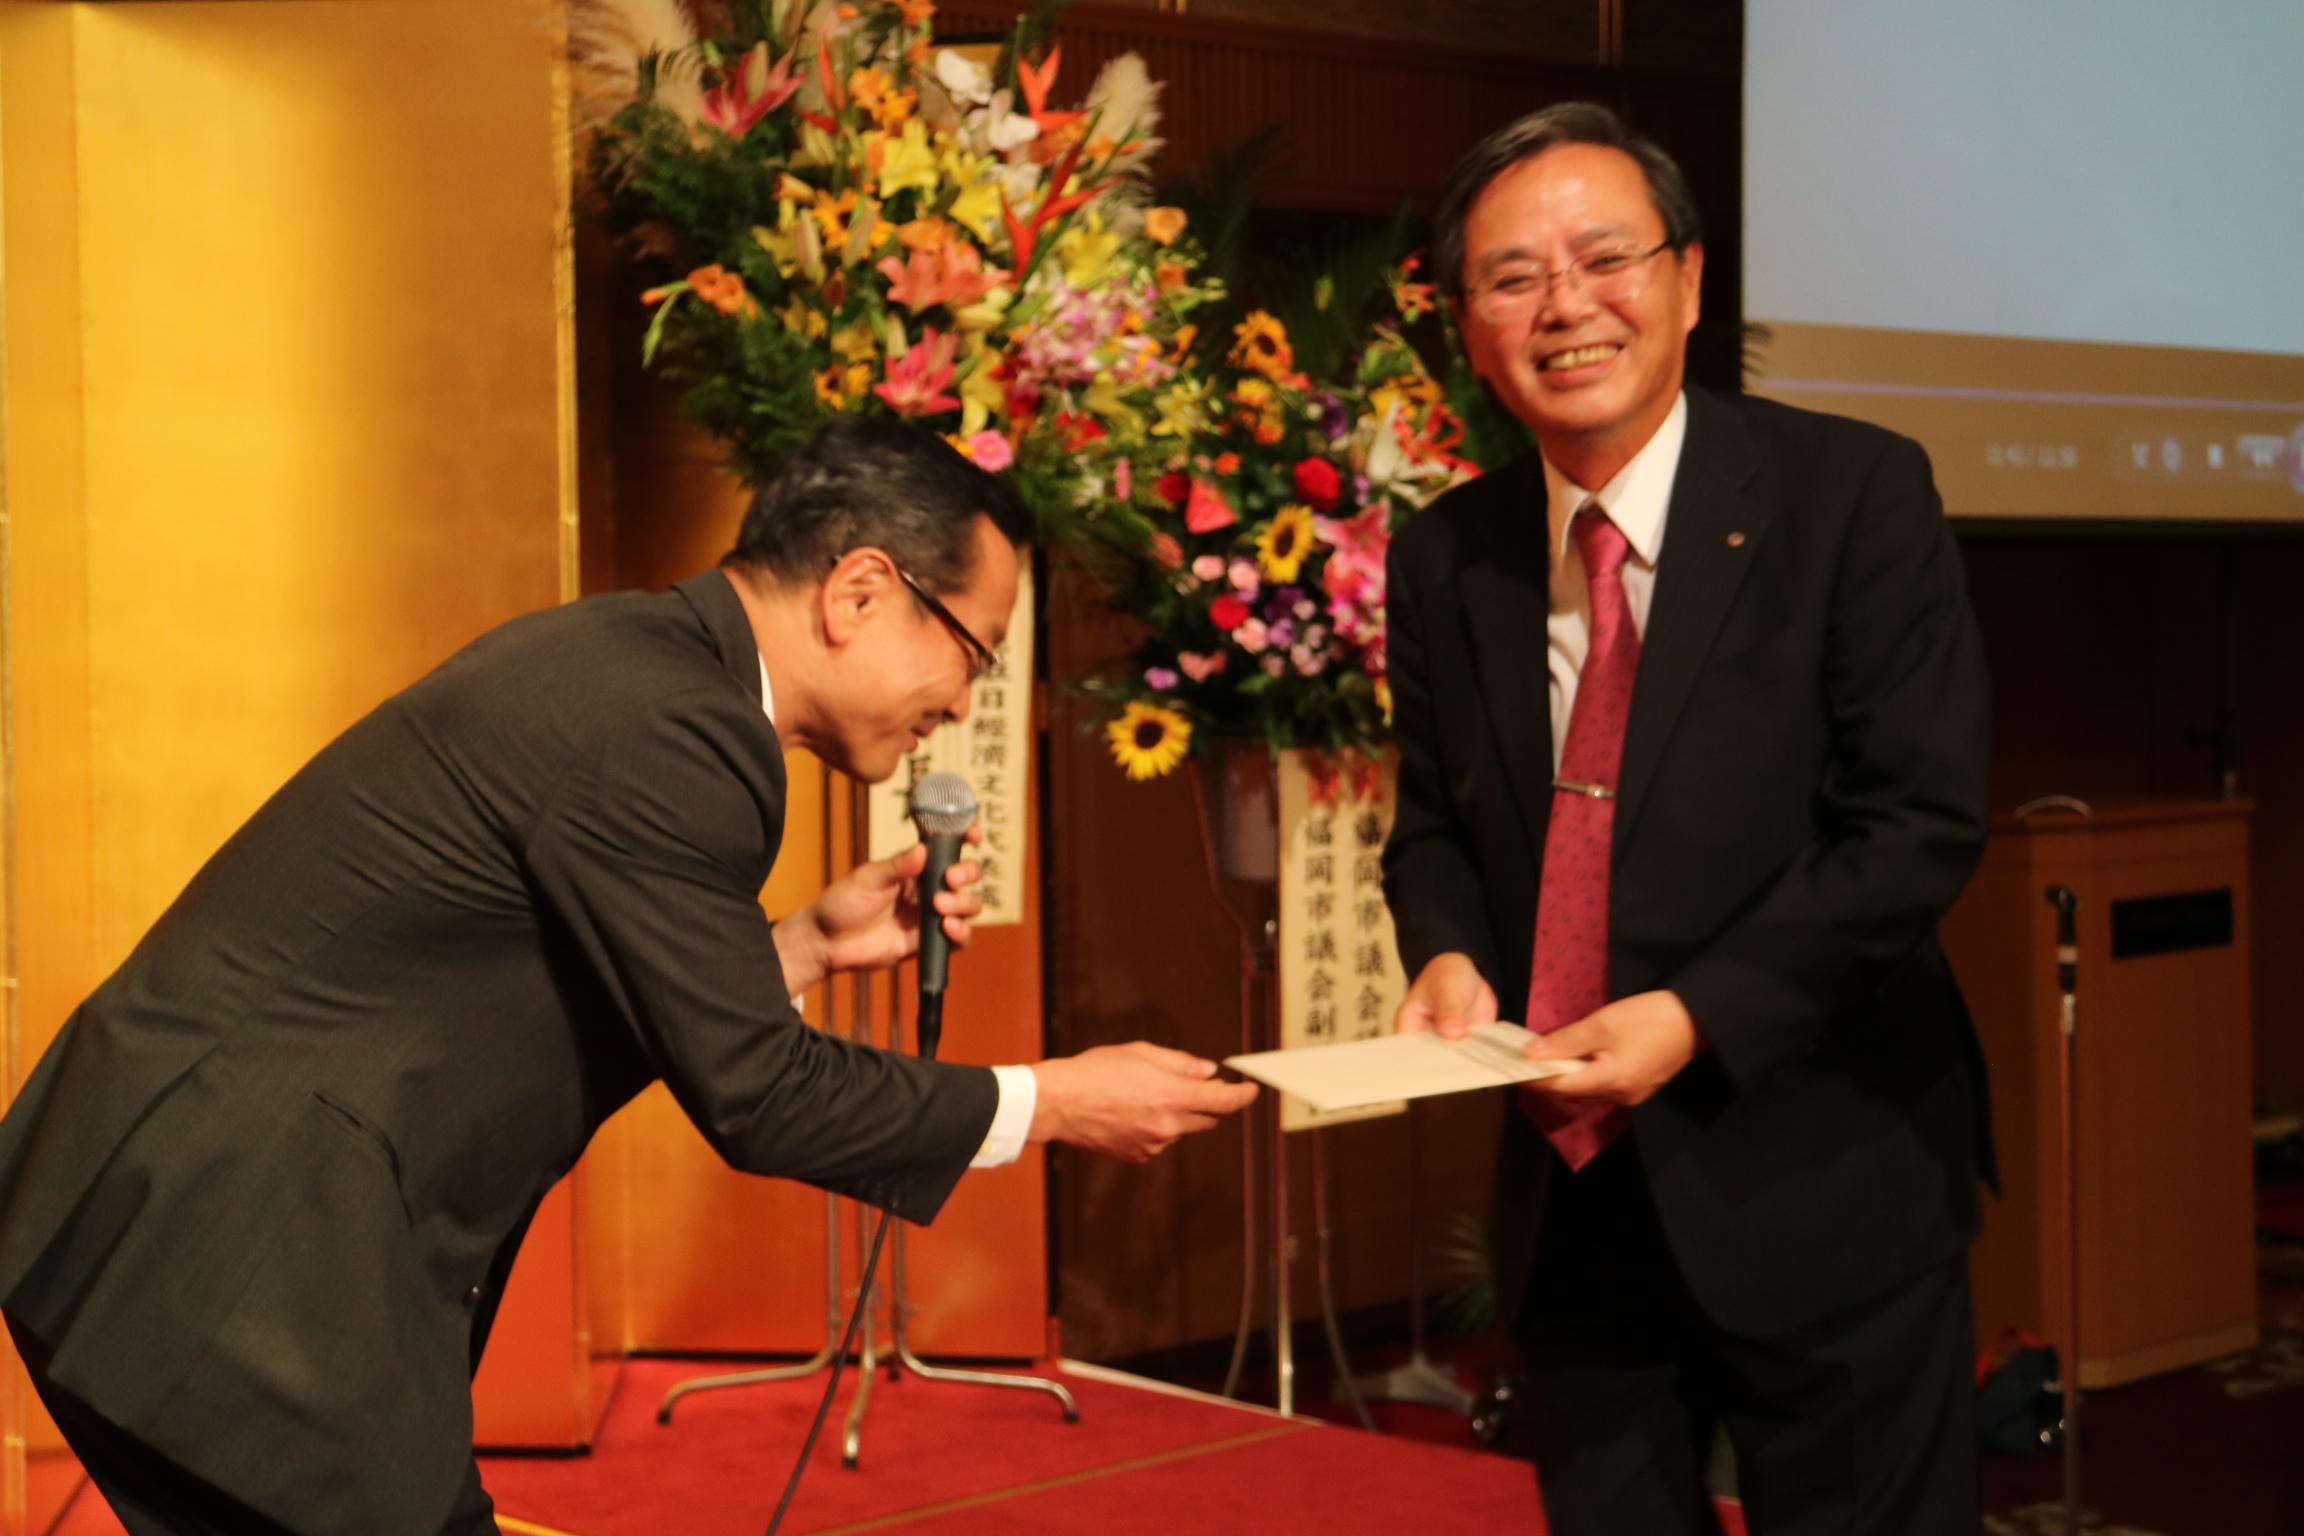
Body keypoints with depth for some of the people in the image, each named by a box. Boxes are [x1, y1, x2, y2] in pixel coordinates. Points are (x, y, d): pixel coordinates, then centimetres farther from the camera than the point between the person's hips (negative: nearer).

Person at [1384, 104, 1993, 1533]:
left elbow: (1923, 818, -14)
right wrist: (1451, 955, -8)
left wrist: (1698, 1015, -21)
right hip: (1573, 1199, 4)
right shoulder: (1445, 560, 4)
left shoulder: (1854, 491, -10)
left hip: (1822, 1185, -4)